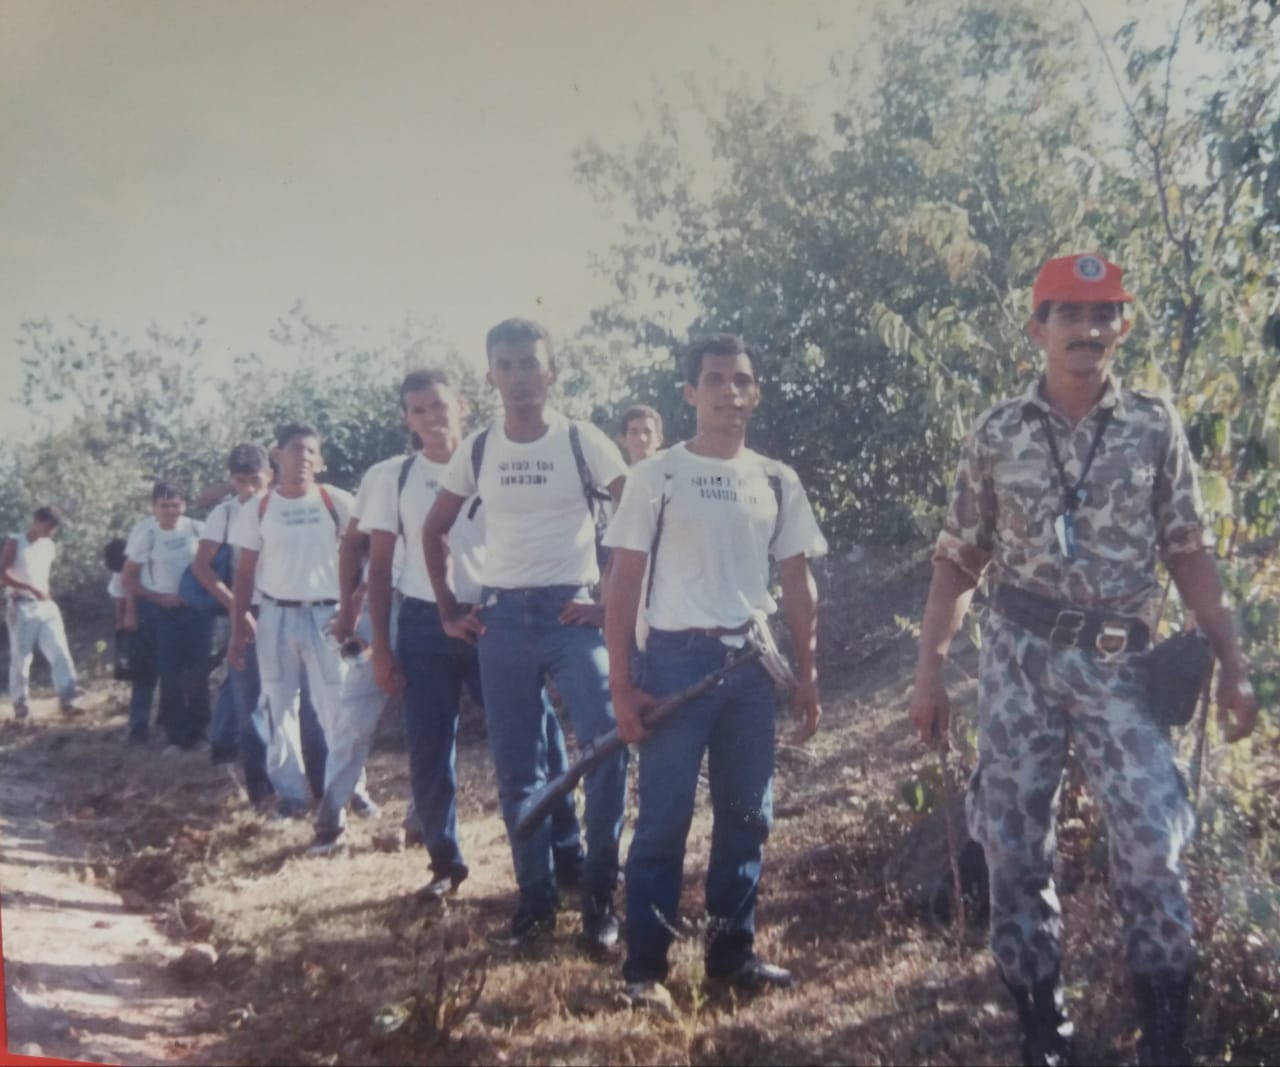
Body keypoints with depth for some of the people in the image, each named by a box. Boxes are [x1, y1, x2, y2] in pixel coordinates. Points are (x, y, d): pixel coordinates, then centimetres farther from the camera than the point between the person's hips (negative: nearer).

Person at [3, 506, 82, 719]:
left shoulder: (50, 547, 13)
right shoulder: (15, 543, -3)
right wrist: (31, 588, -20)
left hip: (47, 606, 4)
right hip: (22, 607, -4)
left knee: (60, 652, -9)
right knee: (20, 657, 1)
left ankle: (67, 700, -14)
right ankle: (20, 703, 14)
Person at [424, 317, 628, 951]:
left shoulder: (582, 441, -4)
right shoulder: (477, 450, 5)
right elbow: (434, 530, 16)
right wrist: (448, 609, 10)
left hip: (571, 612, -3)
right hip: (501, 618, 3)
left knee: (607, 744, -15)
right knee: (516, 766, 7)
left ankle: (599, 894, -2)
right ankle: (536, 893, 19)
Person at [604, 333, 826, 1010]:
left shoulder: (777, 483, 9)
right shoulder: (656, 476, -2)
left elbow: (798, 584, 13)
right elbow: (624, 581, -3)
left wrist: (807, 677, 7)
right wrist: (620, 682, -9)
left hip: (752, 663, 4)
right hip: (677, 658, -4)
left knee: (747, 814, 9)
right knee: (663, 818, -2)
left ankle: (732, 949, 22)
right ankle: (645, 965, 8)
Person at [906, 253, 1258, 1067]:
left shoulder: (1156, 427, 3)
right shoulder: (997, 434, 3)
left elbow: (1190, 552, 5)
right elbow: (961, 559, 7)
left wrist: (1234, 664, -1)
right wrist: (930, 666, 1)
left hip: (1118, 664, -1)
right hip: (1020, 659, 1)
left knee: (1155, 847, -8)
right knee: (1014, 845, 4)